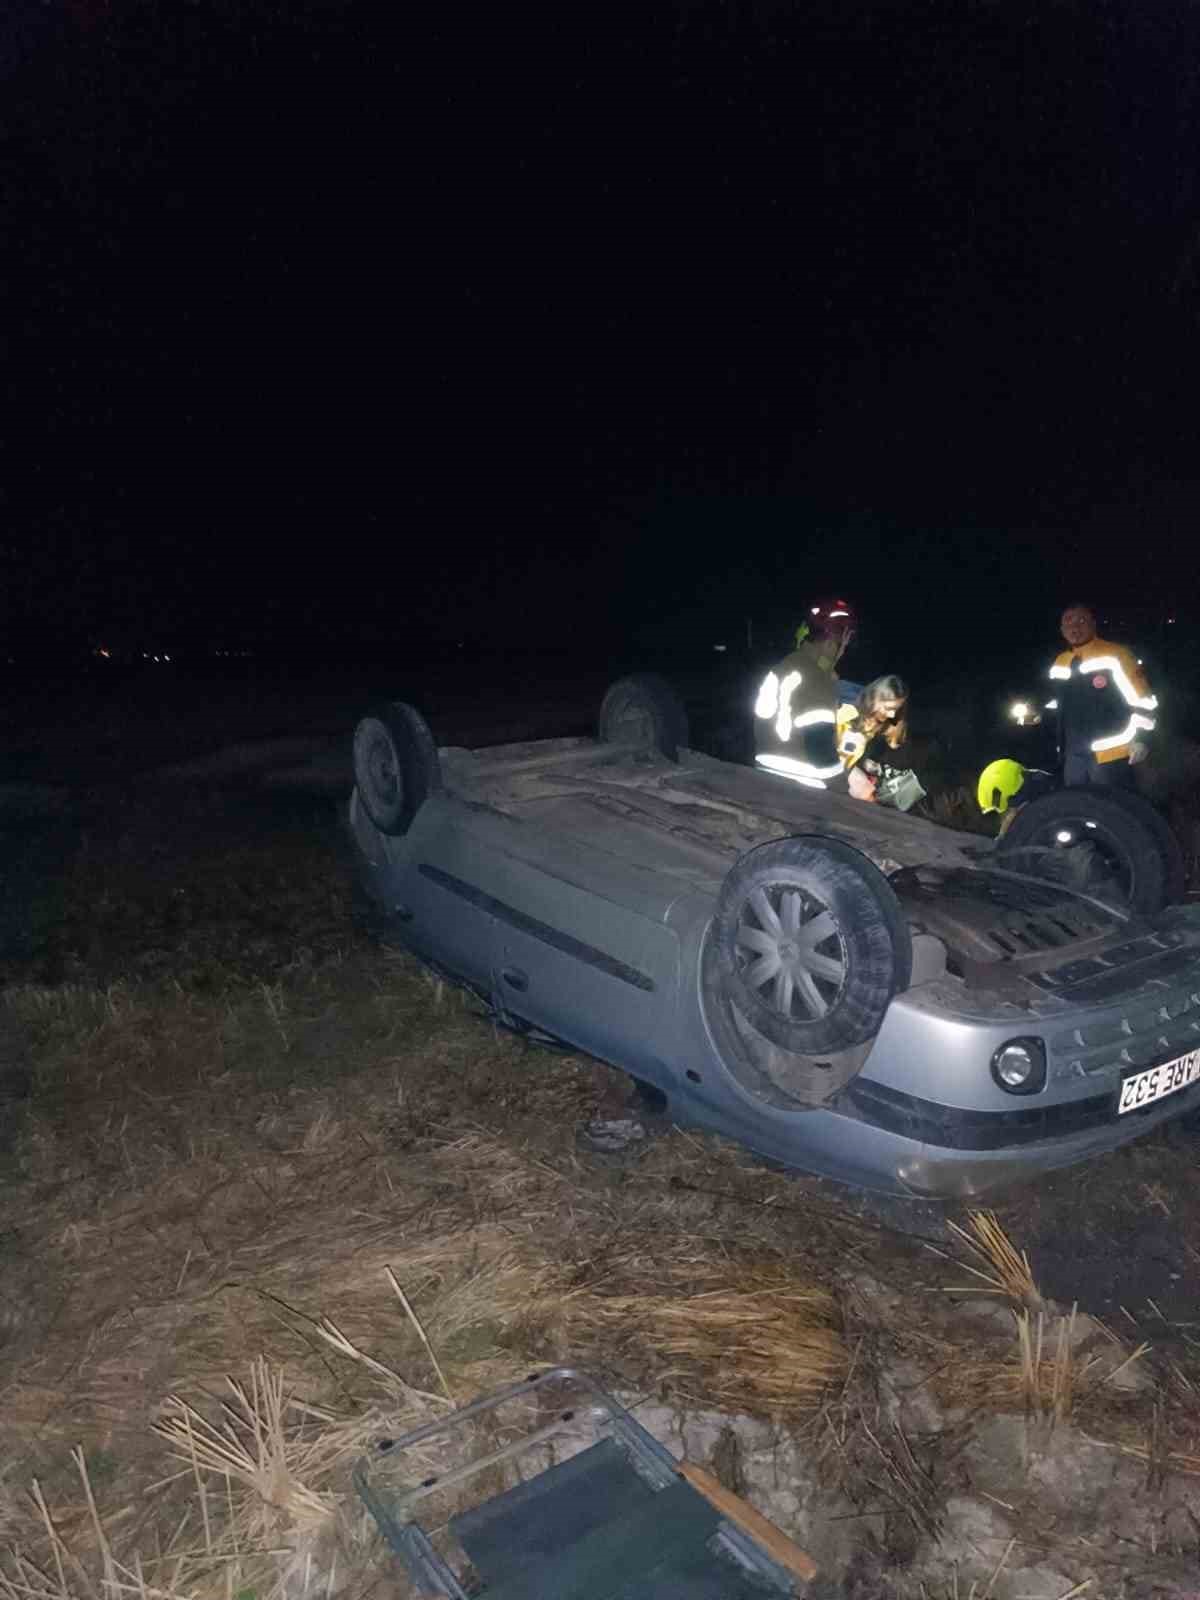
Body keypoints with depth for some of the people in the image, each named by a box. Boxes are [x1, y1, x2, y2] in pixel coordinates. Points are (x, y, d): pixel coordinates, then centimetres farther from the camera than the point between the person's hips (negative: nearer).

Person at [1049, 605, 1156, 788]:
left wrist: (1140, 738, -13)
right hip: (1073, 754, 7)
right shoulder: (1060, 662, 11)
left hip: (1110, 754, -7)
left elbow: (1141, 700, -9)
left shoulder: (1116, 656, -10)